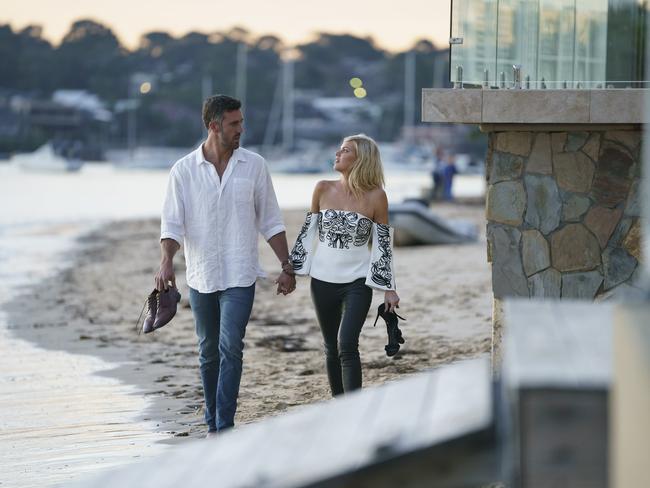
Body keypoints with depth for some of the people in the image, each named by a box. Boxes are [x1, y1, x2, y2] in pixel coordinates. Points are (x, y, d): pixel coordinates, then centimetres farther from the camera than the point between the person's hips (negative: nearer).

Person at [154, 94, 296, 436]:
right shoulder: (184, 170, -1)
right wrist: (167, 261, -22)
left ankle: (225, 429, -13)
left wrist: (287, 267, 4)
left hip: (239, 277, -1)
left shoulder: (254, 166, 1)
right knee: (209, 353, 11)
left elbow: (270, 222, 7)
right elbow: (172, 224, -5)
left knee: (230, 349, -13)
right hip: (201, 277, 1)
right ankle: (213, 425, 23)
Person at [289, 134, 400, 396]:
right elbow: (308, 231, 11)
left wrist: (388, 288, -1)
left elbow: (383, 243, -1)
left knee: (347, 345, -17)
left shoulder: (375, 196, -6)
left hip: (357, 283, -4)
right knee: (332, 349, 11)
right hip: (323, 281, 4)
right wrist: (290, 270, 11)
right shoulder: (323, 190, 1)